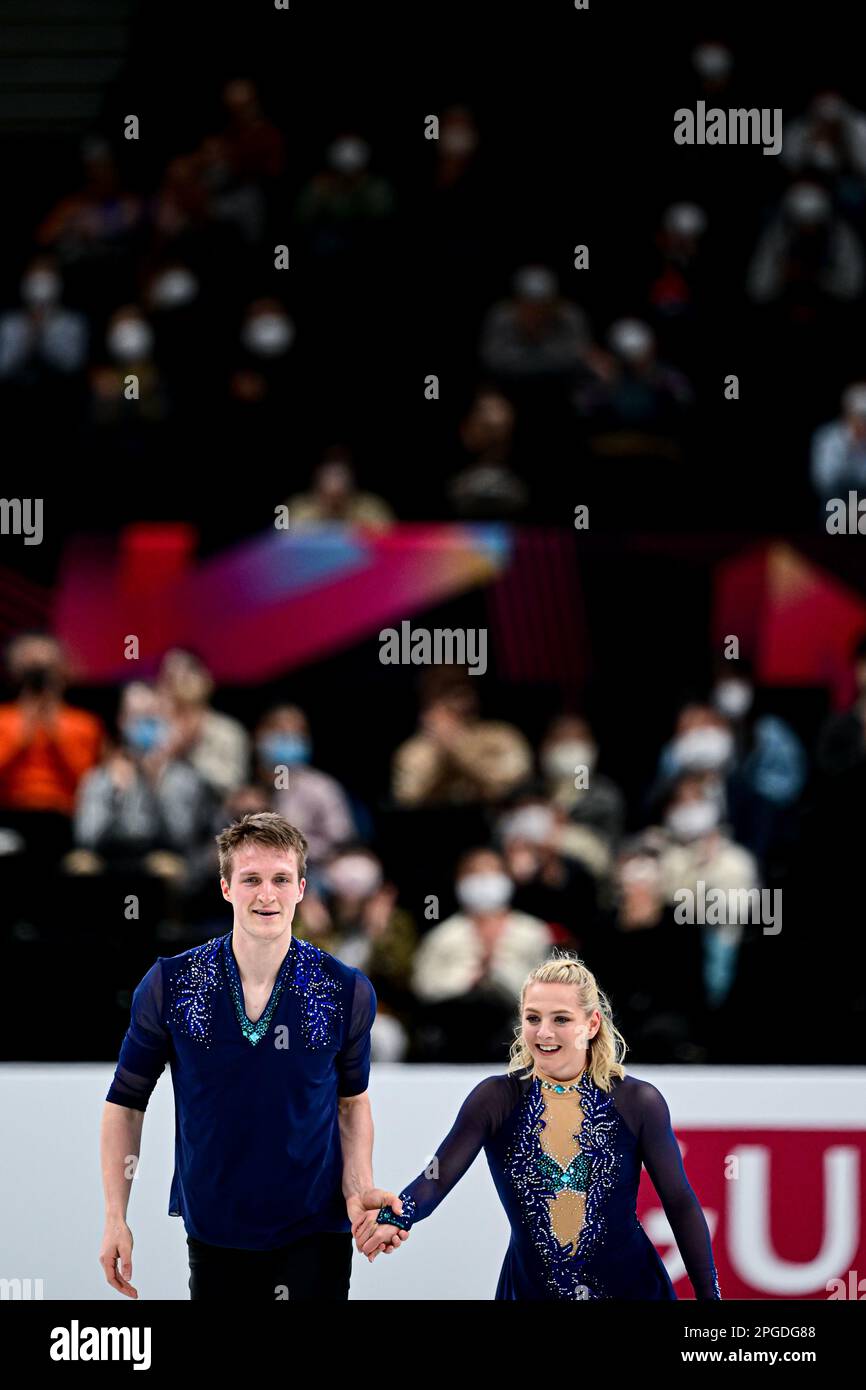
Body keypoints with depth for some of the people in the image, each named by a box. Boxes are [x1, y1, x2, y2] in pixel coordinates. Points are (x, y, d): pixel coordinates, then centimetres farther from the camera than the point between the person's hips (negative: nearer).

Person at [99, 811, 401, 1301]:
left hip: (313, 1234, -1)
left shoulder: (348, 993, -6)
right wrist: (116, 1219, -3)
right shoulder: (170, 985, -7)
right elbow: (126, 1103, 1)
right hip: (214, 1235, 1)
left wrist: (359, 1193, -6)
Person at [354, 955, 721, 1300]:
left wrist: (709, 1295, -6)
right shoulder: (496, 1100, -6)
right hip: (530, 1287, 1)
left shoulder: (638, 1103, -7)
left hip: (629, 1285, -1)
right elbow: (436, 1179, -16)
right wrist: (399, 1214, -39)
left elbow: (681, 1206, -2)